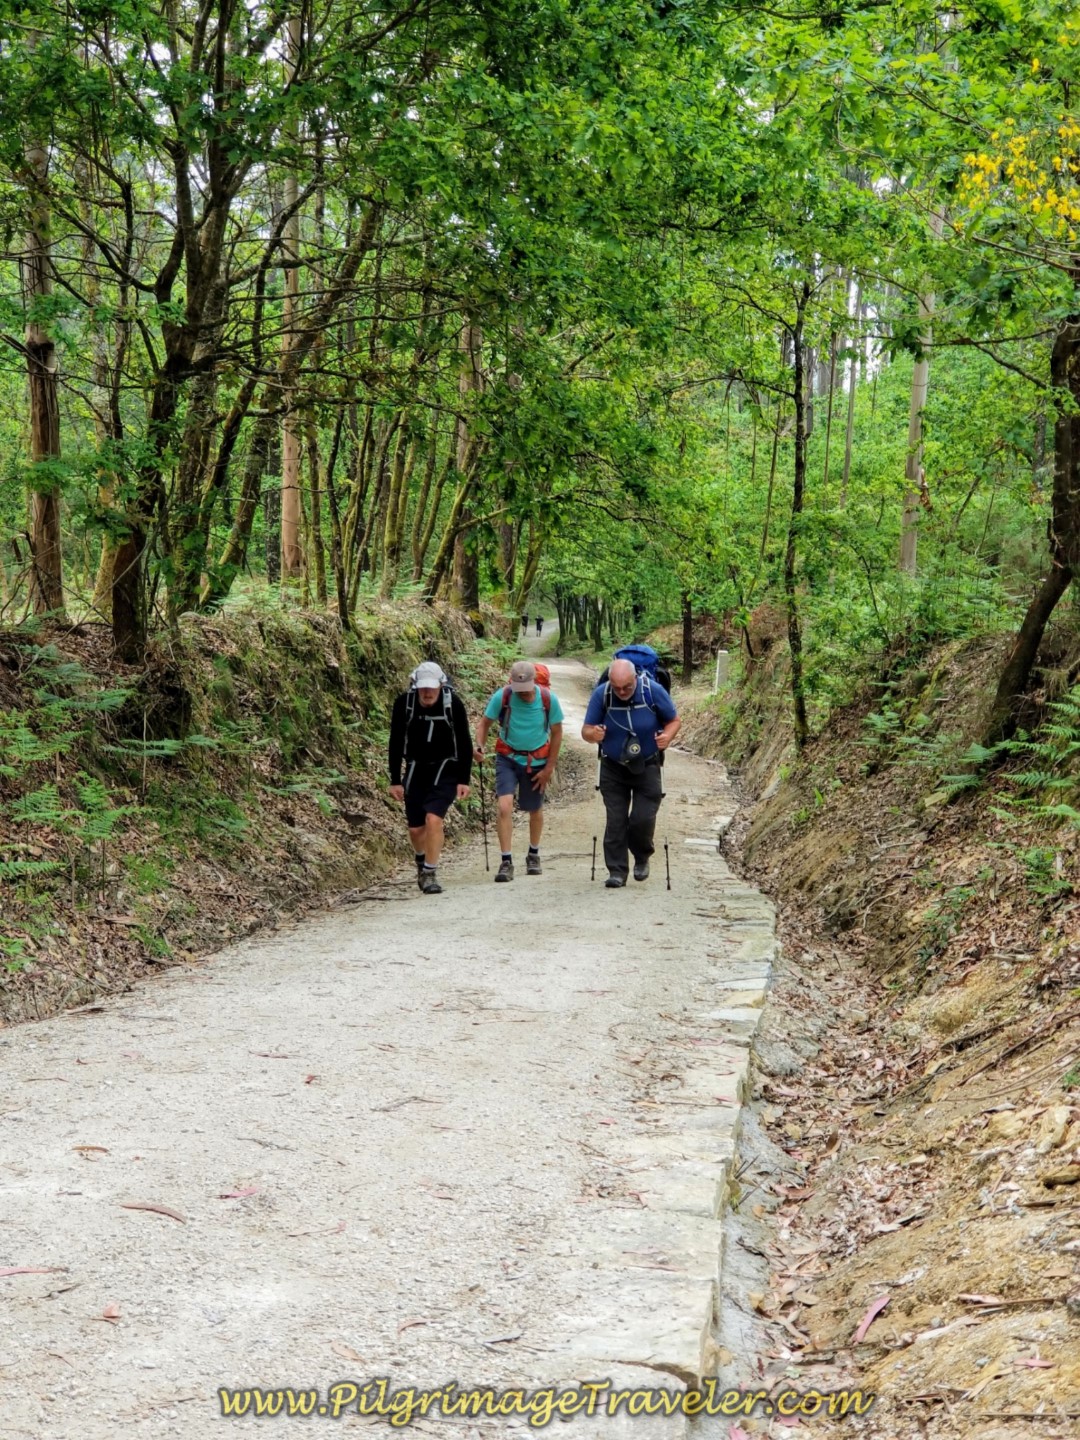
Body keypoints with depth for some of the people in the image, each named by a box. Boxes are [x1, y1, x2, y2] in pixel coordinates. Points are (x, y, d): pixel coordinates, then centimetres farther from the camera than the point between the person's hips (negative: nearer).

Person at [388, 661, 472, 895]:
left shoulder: (453, 704, -14)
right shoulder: (403, 703, -11)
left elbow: (465, 744, -5)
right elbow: (396, 743, -1)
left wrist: (464, 780, -8)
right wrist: (395, 780, -2)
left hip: (446, 770, -2)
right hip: (415, 770, 2)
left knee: (433, 818, -21)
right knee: (415, 828, 8)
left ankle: (430, 874, -11)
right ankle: (421, 861, 39)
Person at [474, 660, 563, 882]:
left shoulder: (549, 699, -15)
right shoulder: (502, 697, -17)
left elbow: (556, 733, -3)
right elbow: (484, 724, -5)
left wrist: (549, 767, -3)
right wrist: (480, 745, -24)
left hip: (537, 761, 1)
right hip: (507, 758, -1)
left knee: (535, 810, 15)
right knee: (504, 806, -18)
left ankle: (534, 855, 39)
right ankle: (506, 862, -12)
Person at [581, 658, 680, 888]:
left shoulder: (653, 691, -16)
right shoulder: (601, 694, -14)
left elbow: (674, 720, -3)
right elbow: (586, 731, -10)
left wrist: (668, 736, -26)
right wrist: (593, 735, -35)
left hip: (647, 767, -1)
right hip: (613, 768, 1)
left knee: (643, 819, -7)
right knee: (616, 821, -2)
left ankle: (642, 858, 21)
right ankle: (617, 871, 7)